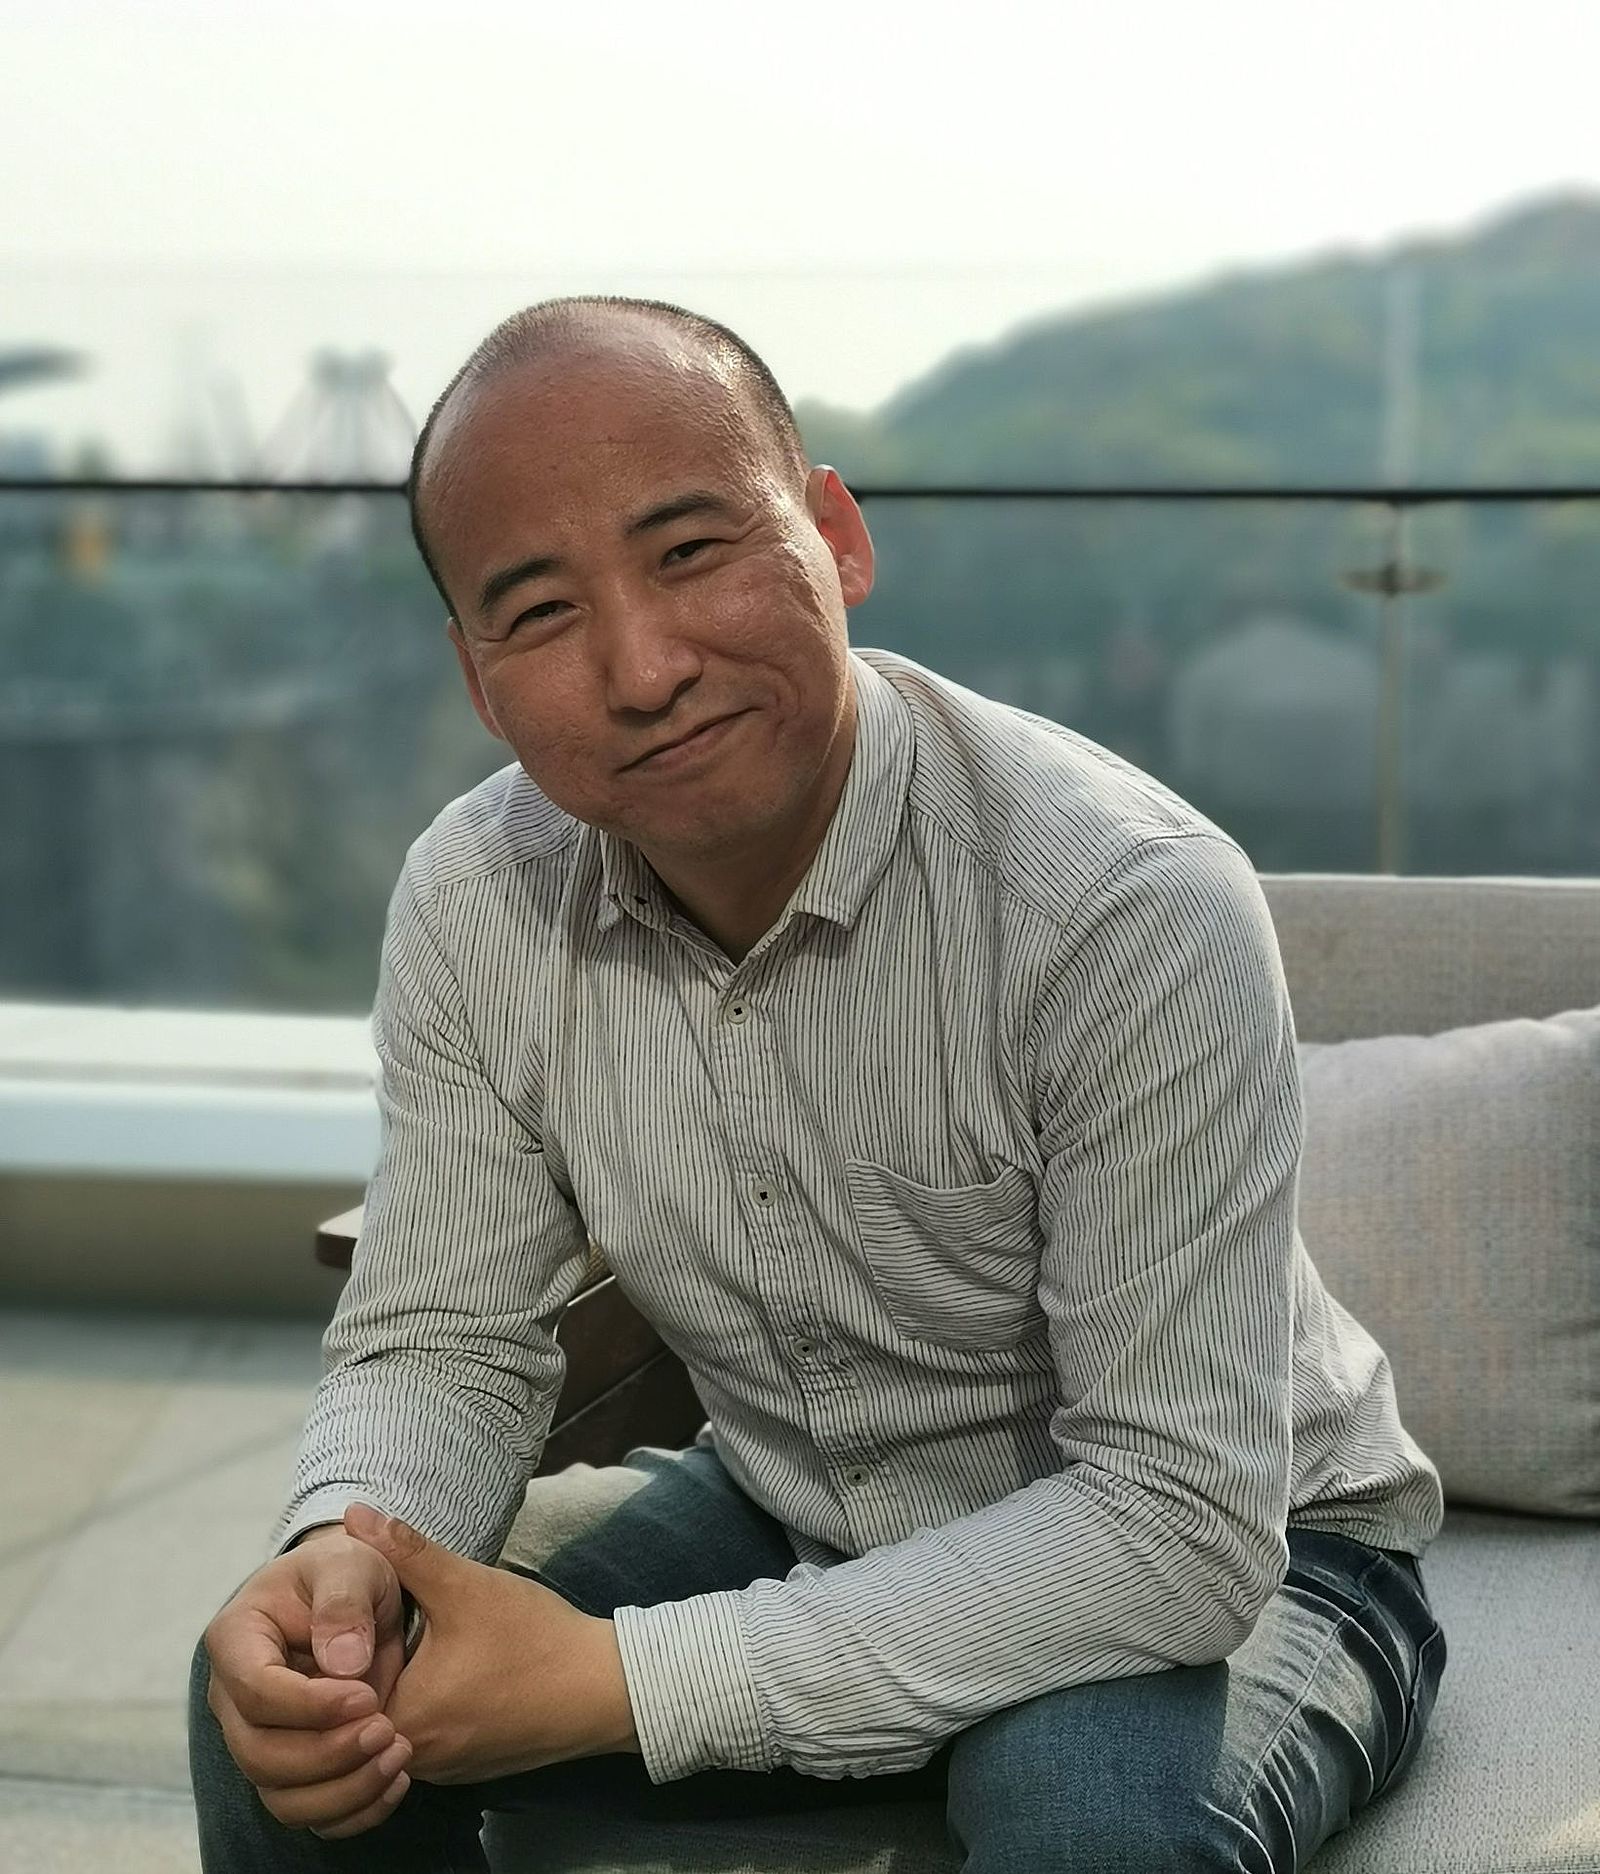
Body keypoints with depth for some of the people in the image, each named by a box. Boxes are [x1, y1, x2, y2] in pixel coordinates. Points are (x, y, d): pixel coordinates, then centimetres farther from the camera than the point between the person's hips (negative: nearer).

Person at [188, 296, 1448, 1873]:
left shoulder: (1133, 909, -30)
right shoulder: (470, 904, -12)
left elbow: (1184, 1521, -31)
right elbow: (441, 1343, -2)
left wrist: (630, 1682, -34)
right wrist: (340, 1548, -27)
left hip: (1244, 1557, -4)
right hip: (795, 1529, 5)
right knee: (296, 1714, -11)